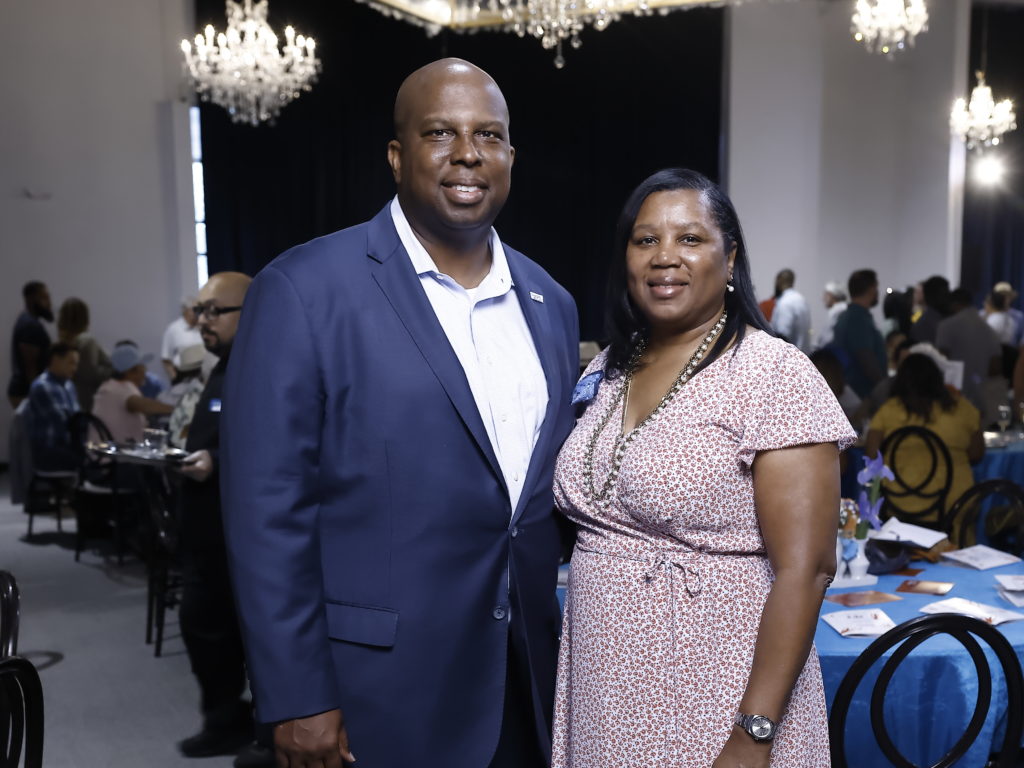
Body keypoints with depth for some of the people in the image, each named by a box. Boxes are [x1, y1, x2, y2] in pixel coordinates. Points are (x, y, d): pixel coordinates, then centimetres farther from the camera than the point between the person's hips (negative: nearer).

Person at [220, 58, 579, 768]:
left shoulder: (550, 304, 6)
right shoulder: (304, 290, -12)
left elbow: (554, 490, 11)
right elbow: (267, 510, -13)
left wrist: (559, 652, 9)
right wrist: (297, 701, -13)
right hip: (380, 695, -4)